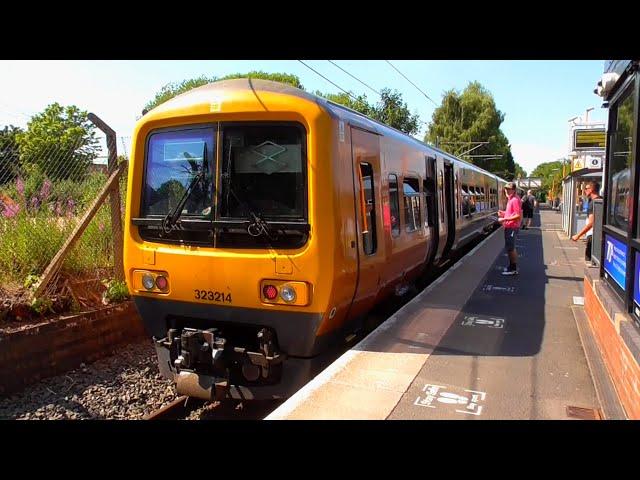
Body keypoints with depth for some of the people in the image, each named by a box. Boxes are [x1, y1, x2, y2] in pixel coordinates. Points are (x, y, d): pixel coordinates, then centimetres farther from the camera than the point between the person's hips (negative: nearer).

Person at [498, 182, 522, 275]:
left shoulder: (515, 200, -18)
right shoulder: (510, 199, 13)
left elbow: (518, 215, -23)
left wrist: (505, 219, -22)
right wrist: (504, 213, 9)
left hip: (512, 227, -10)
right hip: (508, 227, 10)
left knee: (510, 248, -3)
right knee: (509, 247, 18)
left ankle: (513, 269, 5)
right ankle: (511, 266, 30)